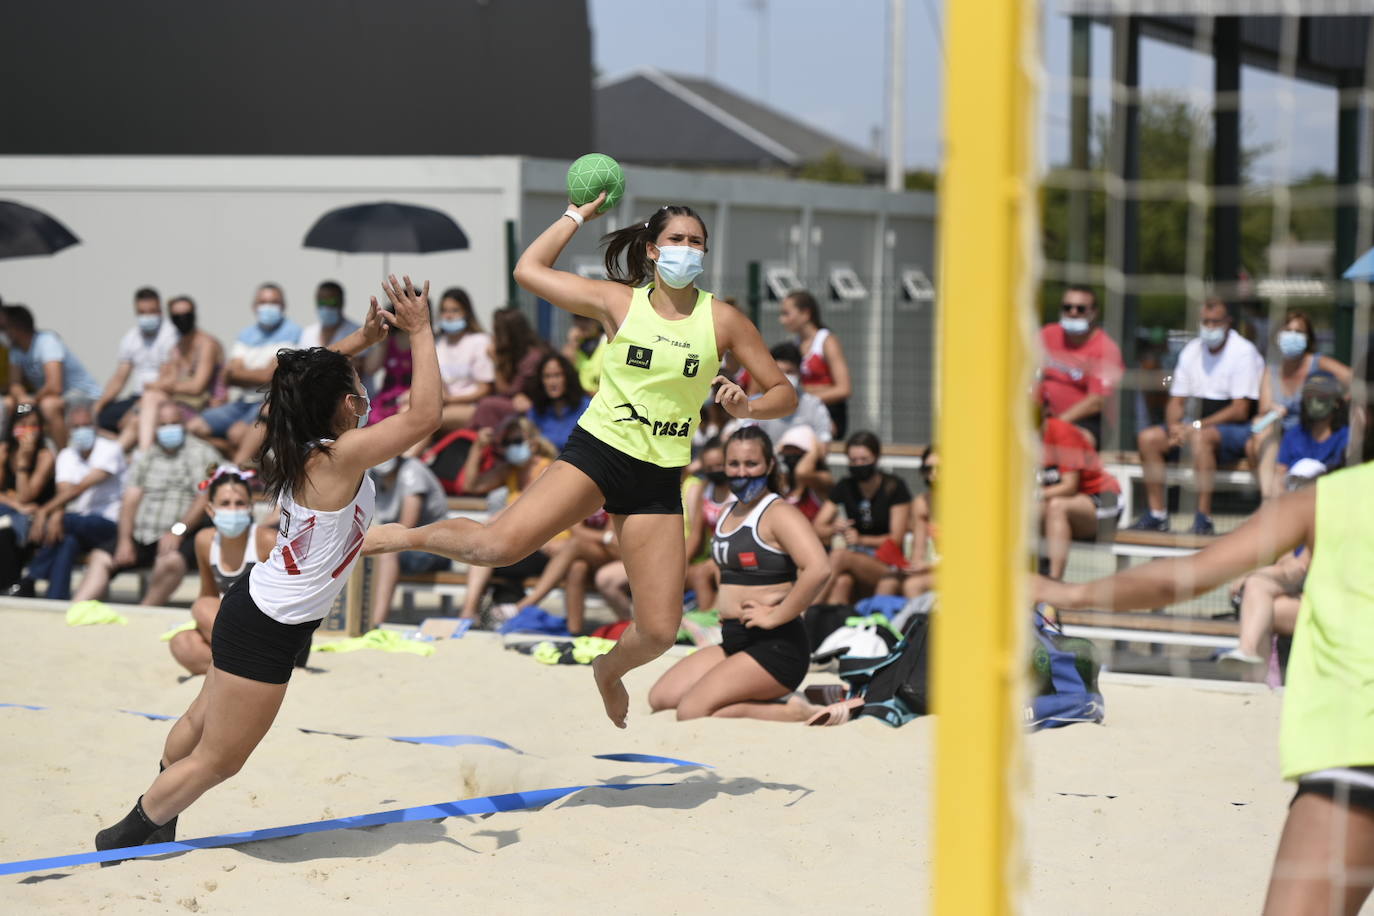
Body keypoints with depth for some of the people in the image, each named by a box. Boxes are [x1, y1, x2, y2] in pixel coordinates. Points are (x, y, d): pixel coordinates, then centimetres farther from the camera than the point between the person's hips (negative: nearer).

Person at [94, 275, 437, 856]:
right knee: (217, 760, 7)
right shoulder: (340, 458, -27)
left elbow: (304, 380, 19)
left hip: (257, 607, 9)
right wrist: (420, 333, -24)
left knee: (202, 721, 27)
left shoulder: (295, 446, -3)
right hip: (269, 632, -9)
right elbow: (424, 416, -31)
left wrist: (362, 339, 13)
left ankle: (153, 815, 46)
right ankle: (127, 840, 21)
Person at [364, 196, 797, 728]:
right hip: (596, 451, -2)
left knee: (659, 632, -3)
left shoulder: (722, 320, 3)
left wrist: (748, 408, -14)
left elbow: (784, 395, 7)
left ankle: (609, 670, 33)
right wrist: (579, 213, 8)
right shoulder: (618, 302, 1)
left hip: (659, 481, 2)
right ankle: (407, 535, 3)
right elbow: (528, 270, 4)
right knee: (499, 545, -26)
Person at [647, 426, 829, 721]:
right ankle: (750, 703, 9)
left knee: (692, 712, -20)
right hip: (733, 642, 9)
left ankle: (792, 714, -9)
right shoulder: (728, 514, 15)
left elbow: (818, 569, -29)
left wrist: (775, 616, -22)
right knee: (660, 699, 4)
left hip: (775, 648, -9)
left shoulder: (778, 514, -12)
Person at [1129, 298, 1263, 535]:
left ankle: (1203, 520, -38)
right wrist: (1174, 426, -11)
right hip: (1201, 423, 7)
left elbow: (1240, 411, -15)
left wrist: (1197, 426, -20)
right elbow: (1177, 400, 12)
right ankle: (1157, 515, -13)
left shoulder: (1244, 352, -9)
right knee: (1147, 438, -13)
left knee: (1201, 437, -38)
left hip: (1237, 429, -7)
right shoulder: (1192, 351, 12)